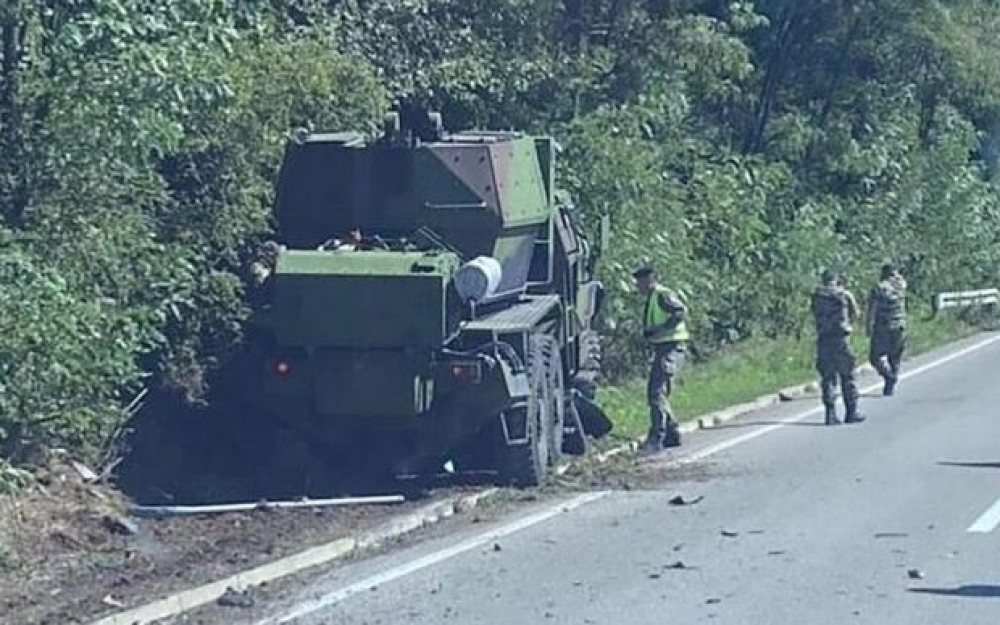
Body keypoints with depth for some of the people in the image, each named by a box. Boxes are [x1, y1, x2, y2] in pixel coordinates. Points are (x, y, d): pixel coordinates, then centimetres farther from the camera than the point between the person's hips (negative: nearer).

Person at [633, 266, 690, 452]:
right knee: (652, 393, 13)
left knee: (658, 392, -16)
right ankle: (671, 434, 21)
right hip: (660, 348, 11)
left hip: (671, 347, -11)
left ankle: (657, 439, -20)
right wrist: (647, 332, 10)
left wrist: (659, 329, -24)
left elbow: (681, 313, -23)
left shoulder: (663, 295, -10)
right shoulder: (648, 300, 20)